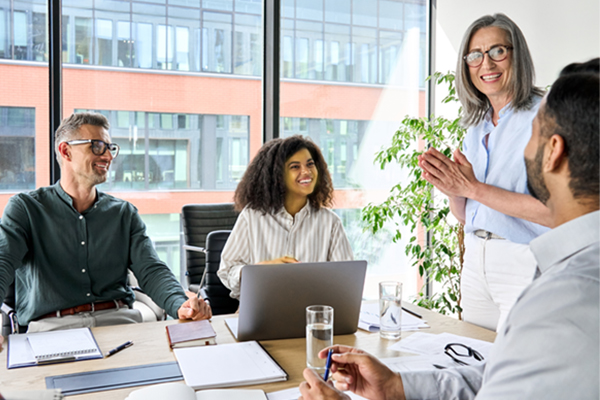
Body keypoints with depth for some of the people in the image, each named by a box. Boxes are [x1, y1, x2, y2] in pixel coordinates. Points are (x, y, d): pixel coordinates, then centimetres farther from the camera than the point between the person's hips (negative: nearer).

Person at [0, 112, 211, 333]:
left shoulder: (124, 213, 15)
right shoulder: (25, 208, 7)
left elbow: (151, 270, 4)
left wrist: (181, 305, -19)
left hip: (118, 319, 2)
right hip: (52, 324, -2)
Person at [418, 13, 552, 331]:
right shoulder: (477, 126, 11)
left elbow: (554, 211, -21)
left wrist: (472, 187, -20)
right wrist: (451, 188, -8)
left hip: (525, 265, -6)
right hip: (475, 260, 7)